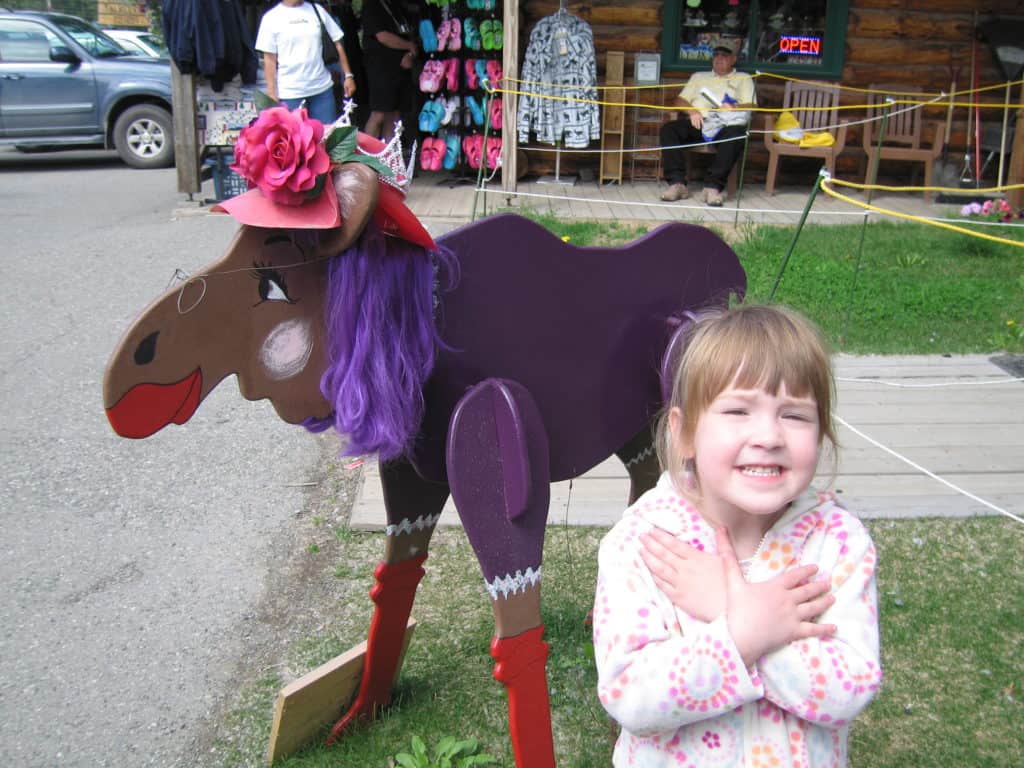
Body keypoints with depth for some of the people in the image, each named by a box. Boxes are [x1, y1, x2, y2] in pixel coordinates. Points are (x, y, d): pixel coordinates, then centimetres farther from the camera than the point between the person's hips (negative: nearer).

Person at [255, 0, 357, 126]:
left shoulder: (317, 11, 6)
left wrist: (348, 75, 4)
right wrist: (272, 95, -7)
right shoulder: (271, 17, -1)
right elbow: (269, 59, -1)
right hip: (290, 93, -2)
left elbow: (337, 43, 10)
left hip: (322, 88, 2)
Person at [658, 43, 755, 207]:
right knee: (668, 130, -26)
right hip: (698, 122, 2)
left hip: (726, 125, -2)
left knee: (736, 135, -38)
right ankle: (677, 183, -34)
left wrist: (734, 108, -13)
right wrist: (692, 111, -3)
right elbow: (679, 101, 20)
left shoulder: (743, 78, 26)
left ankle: (713, 186, -42)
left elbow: (751, 105, 10)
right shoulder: (699, 77, 32)